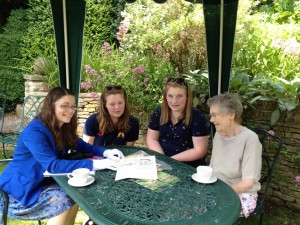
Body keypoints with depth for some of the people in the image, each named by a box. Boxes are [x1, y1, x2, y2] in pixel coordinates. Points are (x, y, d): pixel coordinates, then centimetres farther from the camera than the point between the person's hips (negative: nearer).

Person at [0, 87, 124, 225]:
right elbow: (52, 165, -35)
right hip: (17, 192, -7)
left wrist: (105, 152, -16)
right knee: (64, 200, -23)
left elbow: (81, 145, 4)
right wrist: (94, 164, -41)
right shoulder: (35, 131, -27)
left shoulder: (64, 127, -2)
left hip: (41, 183, 8)